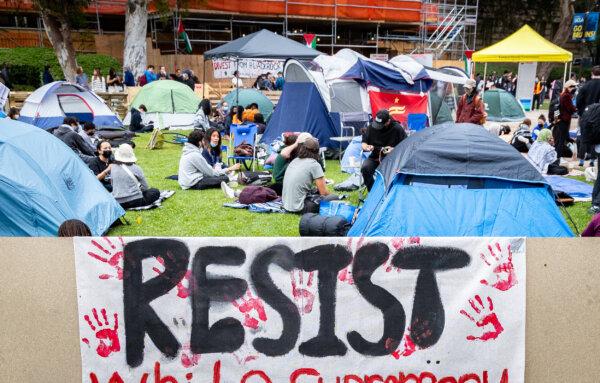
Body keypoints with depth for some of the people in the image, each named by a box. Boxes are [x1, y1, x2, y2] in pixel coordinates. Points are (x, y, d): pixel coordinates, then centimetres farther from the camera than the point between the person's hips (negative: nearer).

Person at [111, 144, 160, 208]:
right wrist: (139, 188, 23)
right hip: (135, 201, -6)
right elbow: (145, 187, 1)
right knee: (155, 192, 15)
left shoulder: (113, 167, 2)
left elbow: (113, 185, 14)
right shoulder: (136, 168, -8)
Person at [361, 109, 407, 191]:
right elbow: (364, 142, 11)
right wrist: (366, 147, -12)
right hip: (374, 157, 3)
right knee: (365, 168, -27)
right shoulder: (372, 127, -1)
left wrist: (394, 150, -20)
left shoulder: (397, 129, -9)